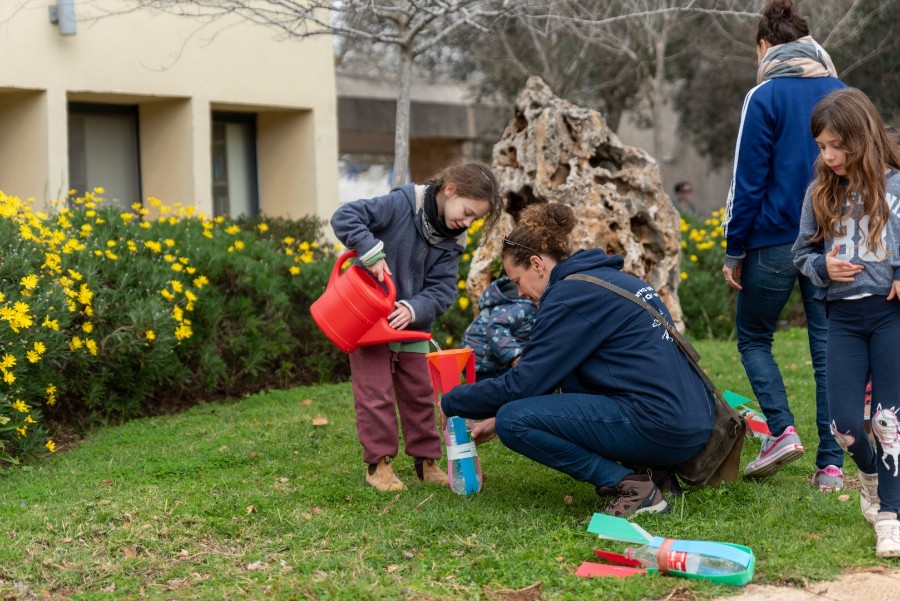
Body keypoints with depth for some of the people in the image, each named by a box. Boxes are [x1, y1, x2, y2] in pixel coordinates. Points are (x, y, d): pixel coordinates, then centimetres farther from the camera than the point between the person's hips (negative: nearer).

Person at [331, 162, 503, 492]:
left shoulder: (452, 242, -2)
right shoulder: (402, 204, -19)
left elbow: (440, 291, -8)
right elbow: (344, 217, -25)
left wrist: (414, 310, -26)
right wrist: (372, 253, -33)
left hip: (411, 323, 6)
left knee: (419, 393, 11)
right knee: (376, 392, -2)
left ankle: (427, 461, 23)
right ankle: (378, 464, 8)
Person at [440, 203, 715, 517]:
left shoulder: (571, 295, -9)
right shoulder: (610, 278, 19)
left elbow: (521, 384, -8)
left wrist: (451, 402, 7)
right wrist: (497, 418, 28)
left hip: (661, 429, -10)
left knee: (513, 420, -9)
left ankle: (631, 487, -11)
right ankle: (641, 466, 13)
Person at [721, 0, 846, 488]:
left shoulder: (765, 97, -7)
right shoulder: (842, 94, 8)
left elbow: (748, 182, -8)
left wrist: (734, 252, -2)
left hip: (776, 241, -4)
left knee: (753, 337, 15)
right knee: (828, 347, 6)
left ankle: (782, 429, -3)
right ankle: (831, 464, 4)